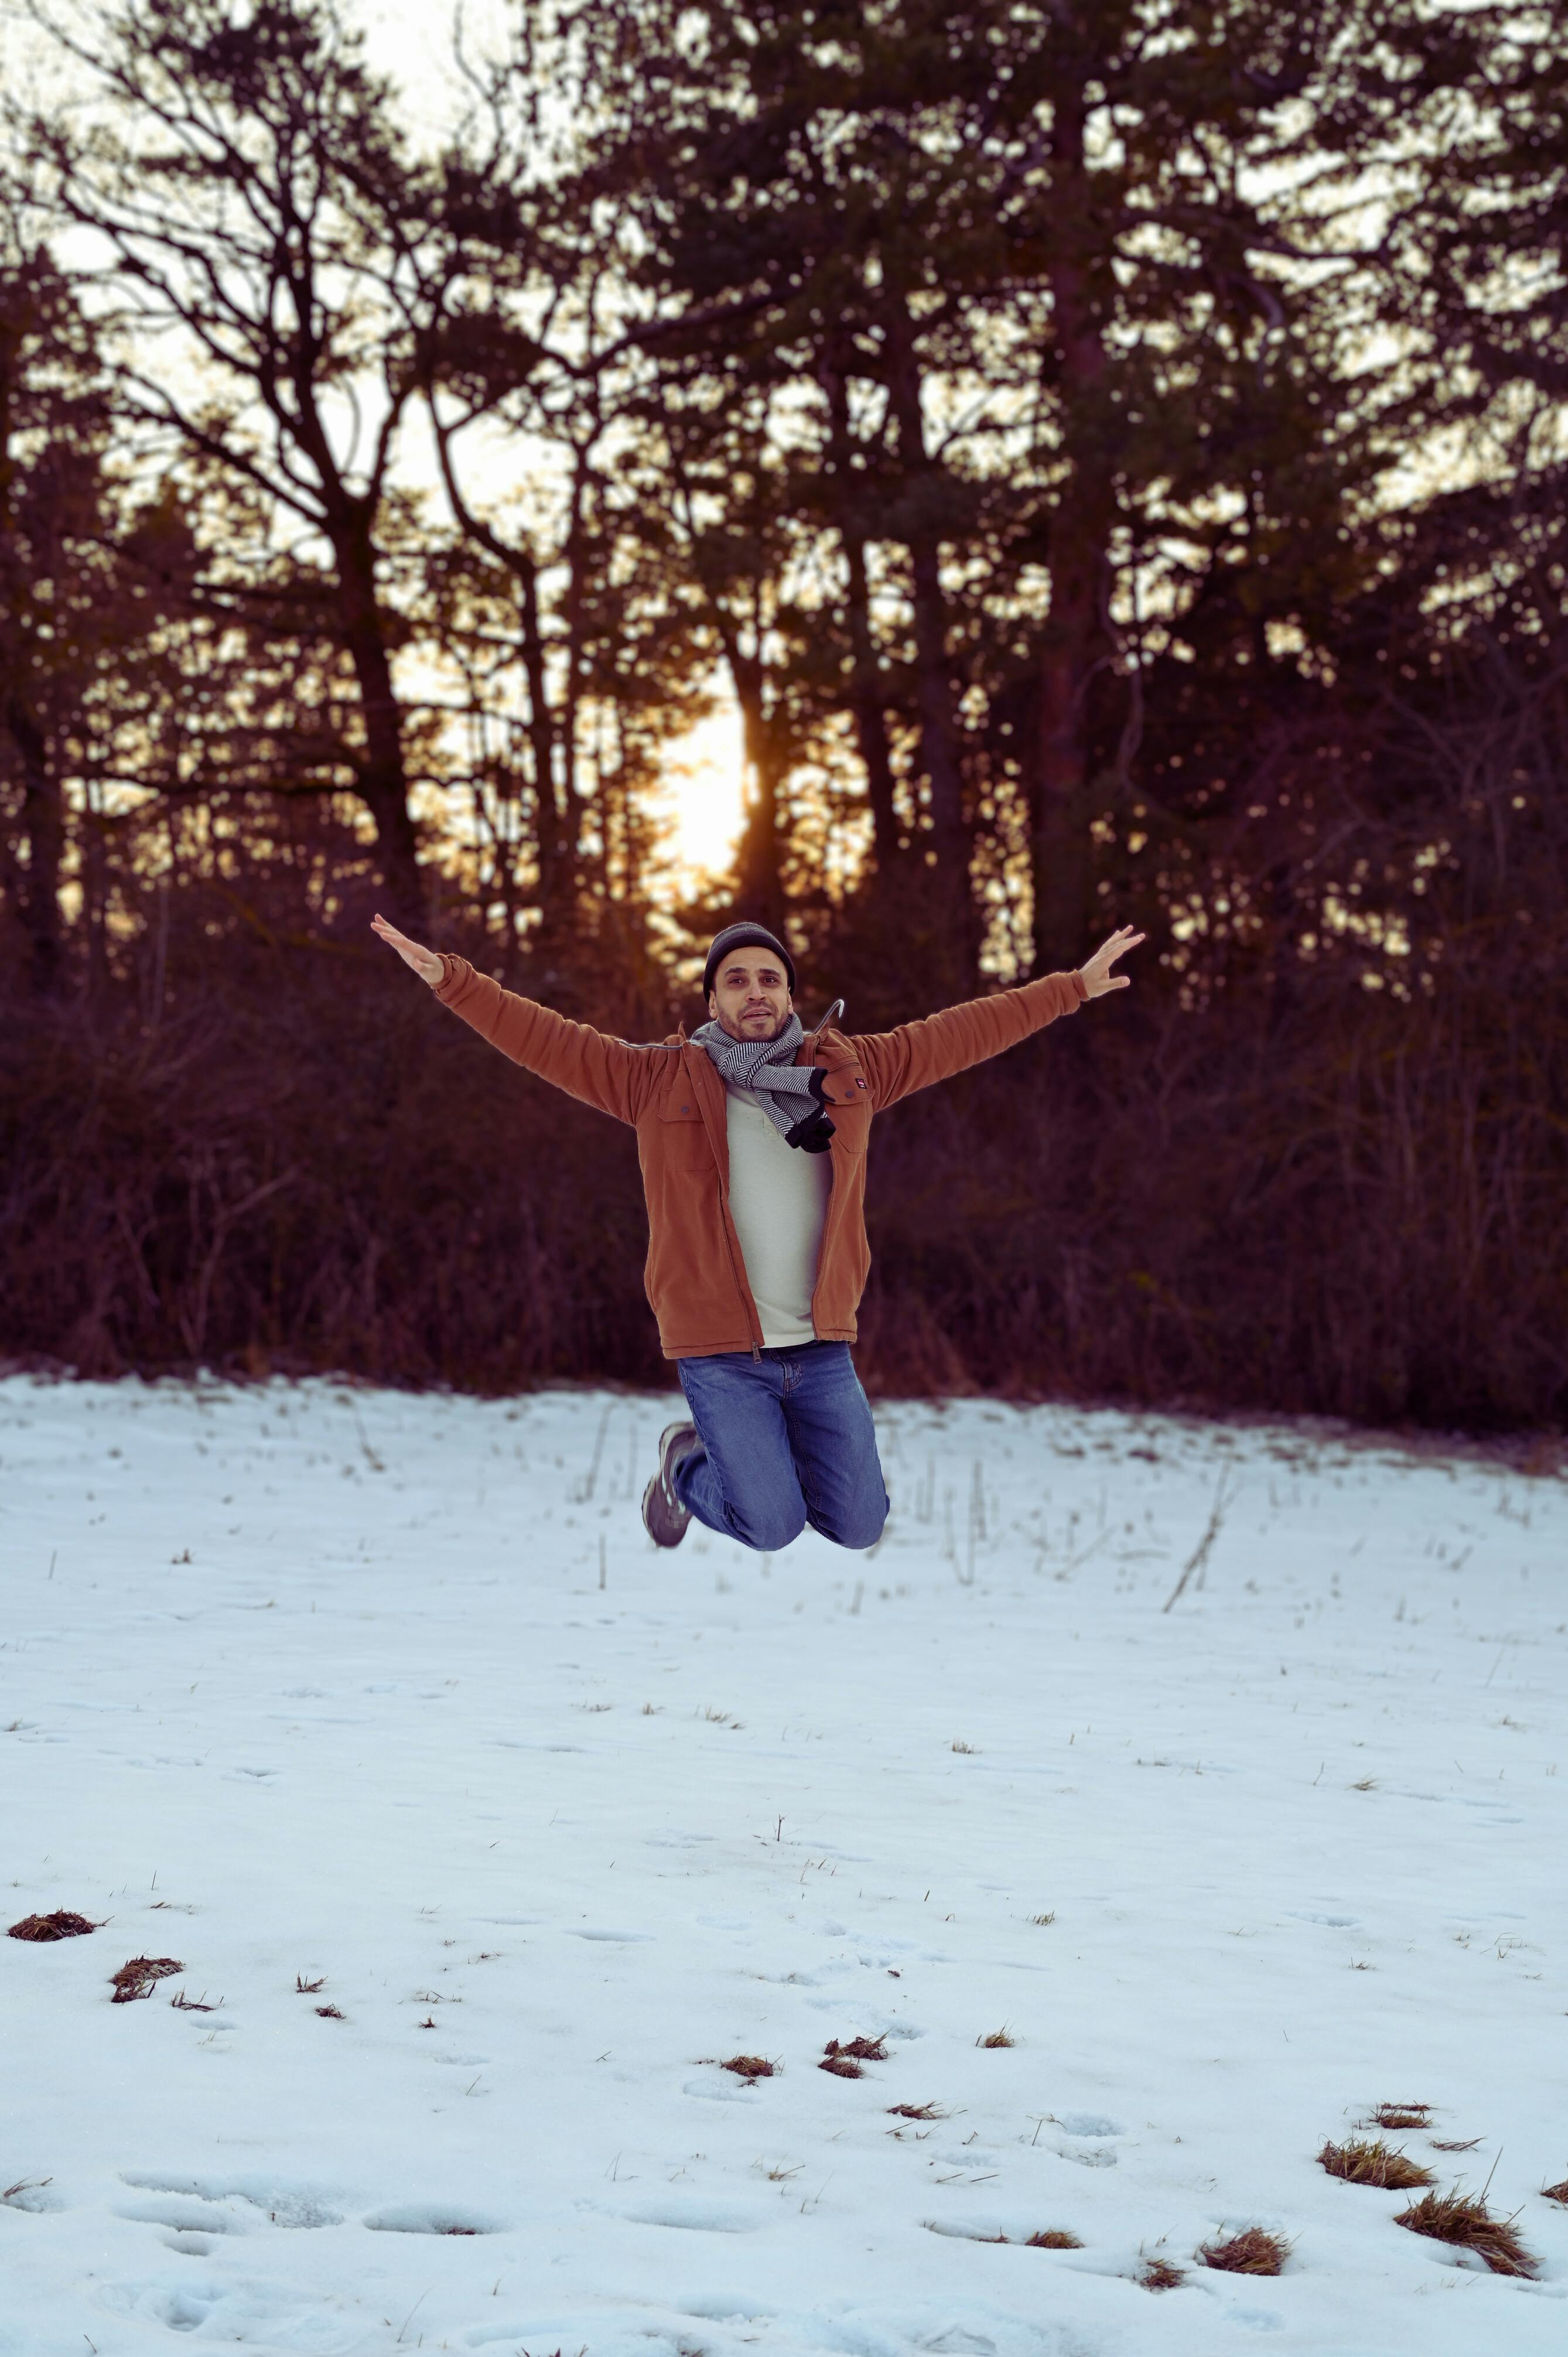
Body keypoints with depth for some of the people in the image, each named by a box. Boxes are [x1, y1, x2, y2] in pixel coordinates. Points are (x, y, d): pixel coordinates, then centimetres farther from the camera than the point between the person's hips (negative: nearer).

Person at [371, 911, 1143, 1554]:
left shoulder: (849, 1070, 7)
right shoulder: (660, 1080, -1)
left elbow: (963, 1032, 10)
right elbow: (546, 1038, -6)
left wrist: (1074, 987, 12)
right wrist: (448, 978, -16)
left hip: (821, 1352, 4)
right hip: (722, 1354, -4)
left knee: (858, 1526, 5)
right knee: (772, 1526, -12)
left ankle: (762, 1450, 36)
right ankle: (687, 1463, 22)